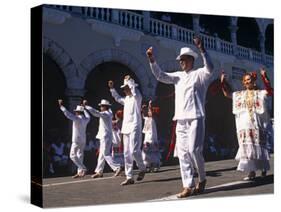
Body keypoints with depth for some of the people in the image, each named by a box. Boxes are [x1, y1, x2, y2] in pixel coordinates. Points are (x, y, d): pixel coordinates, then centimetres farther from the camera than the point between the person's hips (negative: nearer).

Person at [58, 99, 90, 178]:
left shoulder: (77, 119, -15)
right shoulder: (86, 119, 7)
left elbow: (68, 114, -23)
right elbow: (88, 116, 32)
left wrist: (61, 106, -18)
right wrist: (84, 109, 46)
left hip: (76, 140, -8)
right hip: (83, 140, 8)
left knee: (73, 155, -5)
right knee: (80, 155, 9)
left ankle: (83, 169, -15)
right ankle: (80, 172, 6)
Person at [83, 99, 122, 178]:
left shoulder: (105, 114, -13)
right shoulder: (109, 113, 14)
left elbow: (95, 113, -21)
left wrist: (86, 106, -16)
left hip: (105, 137, -10)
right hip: (105, 137, 10)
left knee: (106, 154, -10)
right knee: (101, 154, 11)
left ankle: (117, 168, -13)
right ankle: (99, 172, 14)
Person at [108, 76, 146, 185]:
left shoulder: (137, 97, -4)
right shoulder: (126, 99, 17)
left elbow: (134, 90, -25)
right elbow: (117, 98, 35)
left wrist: (129, 80, -12)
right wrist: (112, 88, 24)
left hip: (135, 128, -8)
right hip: (126, 129, 8)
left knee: (134, 151, -16)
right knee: (127, 154, 4)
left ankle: (142, 169, 9)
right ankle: (129, 177, 6)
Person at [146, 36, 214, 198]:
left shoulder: (199, 74, 3)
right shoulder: (178, 76, 19)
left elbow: (210, 68, -17)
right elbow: (160, 76, 11)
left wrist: (202, 50, -30)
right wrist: (152, 60, -4)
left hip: (196, 118, -6)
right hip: (181, 120, 6)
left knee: (194, 150, -13)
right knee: (183, 153, 0)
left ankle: (202, 179, 10)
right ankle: (188, 186, 2)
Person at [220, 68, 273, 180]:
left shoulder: (259, 93, 3)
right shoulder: (239, 94, 14)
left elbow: (270, 91, -13)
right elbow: (227, 94, 17)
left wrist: (264, 77, -22)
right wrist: (222, 82, 6)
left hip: (256, 124, -2)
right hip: (244, 125, 3)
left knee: (258, 146, 5)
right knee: (247, 147, -2)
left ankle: (263, 168, 23)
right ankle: (251, 171, 1)